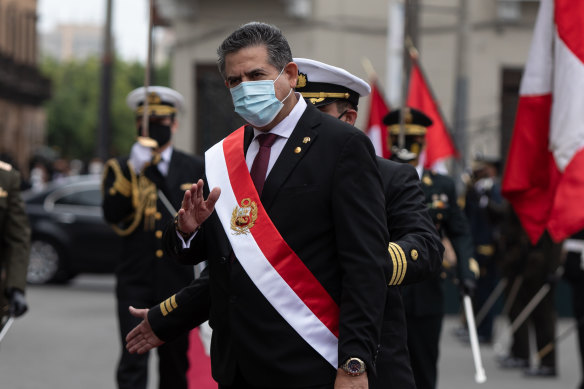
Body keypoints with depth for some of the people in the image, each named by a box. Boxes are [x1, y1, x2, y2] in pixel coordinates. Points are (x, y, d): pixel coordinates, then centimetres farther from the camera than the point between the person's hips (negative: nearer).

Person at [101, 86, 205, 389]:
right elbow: (111, 213, -10)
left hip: (178, 281, 2)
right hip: (135, 282, -2)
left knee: (175, 364, 10)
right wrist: (133, 171, -21)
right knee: (132, 362, -12)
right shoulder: (121, 168, 6)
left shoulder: (194, 169, 9)